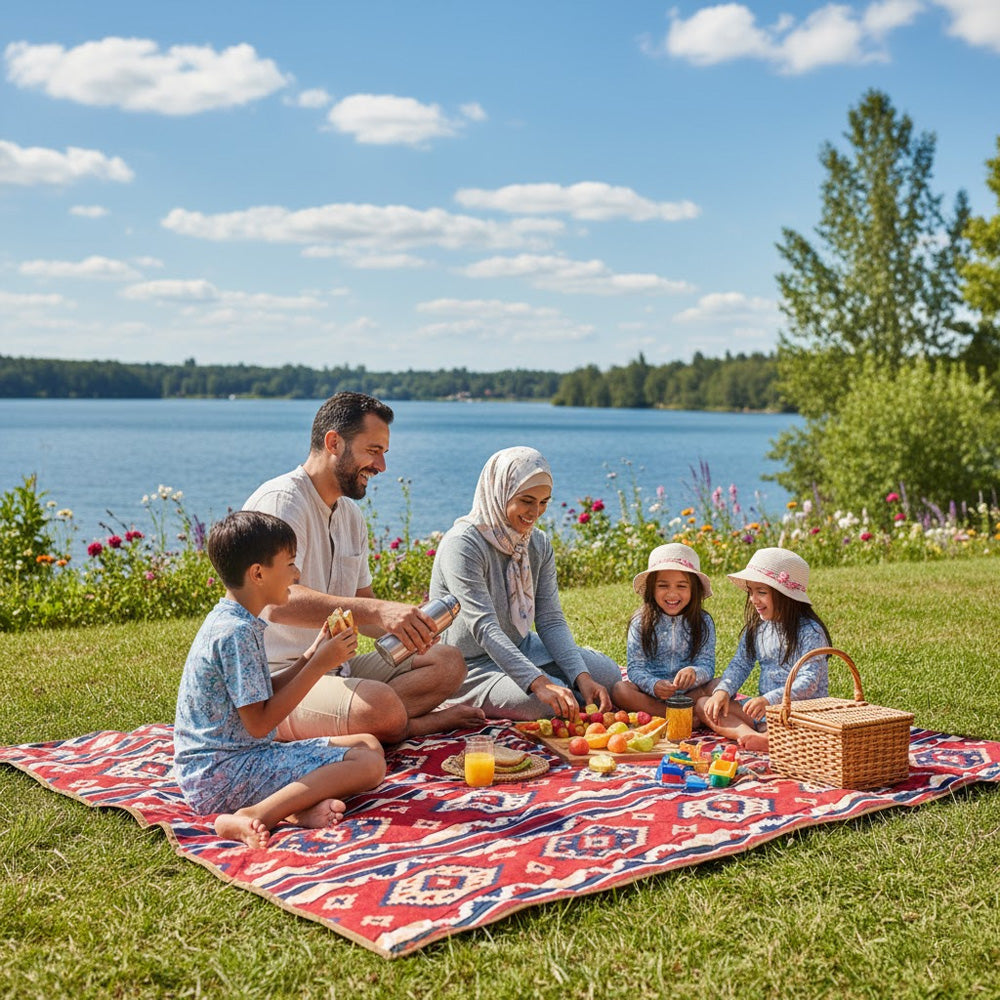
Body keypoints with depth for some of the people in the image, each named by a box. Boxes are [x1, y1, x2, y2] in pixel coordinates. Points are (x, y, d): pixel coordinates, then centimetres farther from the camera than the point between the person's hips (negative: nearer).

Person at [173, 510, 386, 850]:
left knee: (368, 745, 11)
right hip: (221, 774, -10)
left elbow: (262, 696, 16)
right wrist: (318, 666, -15)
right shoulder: (237, 631, -19)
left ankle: (295, 807, -15)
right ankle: (252, 817, -28)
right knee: (368, 764, -19)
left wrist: (310, 656, 8)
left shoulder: (233, 621, 13)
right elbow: (259, 723, -19)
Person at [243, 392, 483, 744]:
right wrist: (377, 610, -42)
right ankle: (420, 721, -5)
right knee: (381, 707, -34)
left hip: (336, 669, 10)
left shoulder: (351, 515, 16)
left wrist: (409, 624, -1)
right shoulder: (280, 501, -15)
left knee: (448, 661, -1)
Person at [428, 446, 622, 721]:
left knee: (608, 673, -4)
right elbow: (485, 628, -32)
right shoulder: (462, 545, -24)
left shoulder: (539, 544, 0)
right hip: (470, 666, -7)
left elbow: (551, 621, -4)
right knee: (546, 703, -29)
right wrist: (539, 683, -43)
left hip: (520, 648, 7)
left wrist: (582, 677, -21)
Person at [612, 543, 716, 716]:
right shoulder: (640, 622, -1)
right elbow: (635, 667, -6)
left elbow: (707, 666, -6)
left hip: (691, 692, 0)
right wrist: (653, 685, -28)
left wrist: (694, 673, -31)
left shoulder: (703, 622, 1)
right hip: (650, 693, 0)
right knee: (619, 689, -28)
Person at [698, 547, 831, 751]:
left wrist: (769, 700, -33)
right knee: (703, 704, -10)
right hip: (764, 711, 7)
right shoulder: (756, 627, 8)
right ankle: (752, 736, -31)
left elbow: (808, 682, -21)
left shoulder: (809, 632, -13)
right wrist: (723, 691, -10)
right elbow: (740, 664, 10)